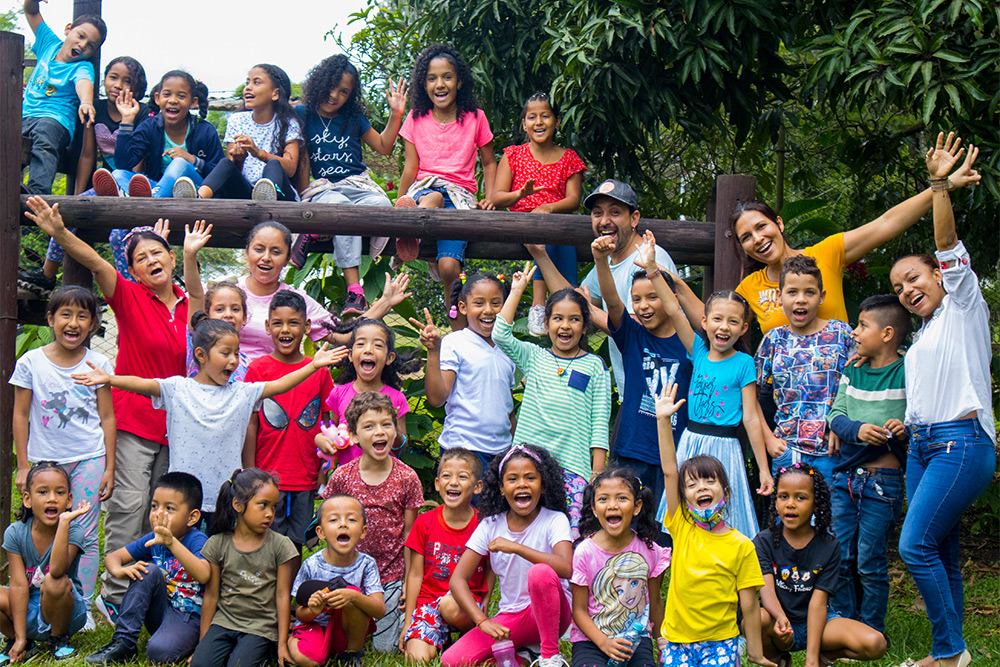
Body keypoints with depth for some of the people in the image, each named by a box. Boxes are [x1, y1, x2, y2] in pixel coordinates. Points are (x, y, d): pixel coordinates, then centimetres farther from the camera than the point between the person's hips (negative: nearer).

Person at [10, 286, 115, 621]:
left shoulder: (98, 363, -1)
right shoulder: (31, 362, -2)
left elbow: (107, 417, 3)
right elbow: (20, 416, 3)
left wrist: (109, 468, 1)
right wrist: (23, 466, 2)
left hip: (89, 459, 0)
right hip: (45, 459, 0)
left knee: (85, 536, 0)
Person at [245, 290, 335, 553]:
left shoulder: (319, 370, 5)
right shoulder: (258, 369, -2)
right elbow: (250, 425, -2)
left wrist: (324, 470, 6)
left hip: (306, 477, 2)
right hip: (268, 475, -2)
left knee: (297, 542, 9)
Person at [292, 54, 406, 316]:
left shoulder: (355, 118, 15)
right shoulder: (302, 115, 9)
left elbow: (383, 147, 22)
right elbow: (298, 157, 10)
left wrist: (396, 114, 13)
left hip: (358, 185, 3)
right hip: (322, 188, -3)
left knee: (381, 205, -34)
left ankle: (313, 231, -28)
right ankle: (354, 290, -44)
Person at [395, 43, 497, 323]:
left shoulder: (475, 118, 9)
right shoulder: (416, 119, 11)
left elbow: (489, 162, 17)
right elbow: (410, 168, 7)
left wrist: (490, 197, 1)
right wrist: (399, 203, -5)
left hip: (460, 194, -1)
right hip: (424, 188, 1)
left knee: (449, 267, -24)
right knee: (434, 199, -42)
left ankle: (460, 329, -16)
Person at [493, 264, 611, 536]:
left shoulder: (595, 366, 8)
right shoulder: (534, 357, 12)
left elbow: (600, 423, 5)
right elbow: (500, 335, -4)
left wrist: (598, 471, -2)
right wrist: (517, 290, 2)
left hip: (573, 465, -2)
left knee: (574, 535, -12)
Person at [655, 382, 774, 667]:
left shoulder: (741, 545, -4)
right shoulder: (682, 527, 2)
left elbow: (749, 604, 0)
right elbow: (669, 471, -5)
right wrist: (663, 420, -12)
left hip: (720, 641, -2)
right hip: (677, 640, 2)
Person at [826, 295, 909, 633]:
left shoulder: (905, 373, -5)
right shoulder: (852, 372, 13)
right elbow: (835, 415, 7)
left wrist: (904, 427, -23)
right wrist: (857, 429, -13)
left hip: (882, 478, -6)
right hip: (844, 474, 6)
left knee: (870, 563, -1)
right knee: (839, 559, 8)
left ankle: (871, 633, 14)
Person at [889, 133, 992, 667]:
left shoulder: (963, 307, 2)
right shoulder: (924, 333, 23)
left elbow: (947, 246, -12)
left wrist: (940, 187, -21)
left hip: (961, 442, -8)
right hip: (921, 446, 8)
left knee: (916, 545, -15)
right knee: (939, 552, 7)